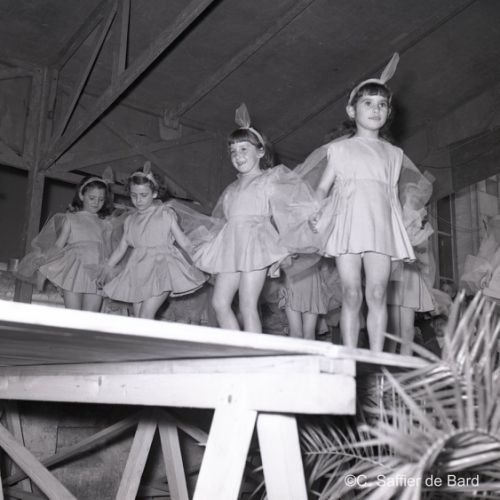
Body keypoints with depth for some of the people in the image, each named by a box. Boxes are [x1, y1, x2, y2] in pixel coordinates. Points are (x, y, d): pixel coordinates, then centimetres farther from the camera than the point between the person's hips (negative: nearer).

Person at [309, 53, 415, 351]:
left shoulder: (393, 153, 21)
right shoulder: (340, 148, 16)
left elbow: (394, 195, 19)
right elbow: (323, 187, 14)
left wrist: (404, 232, 11)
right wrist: (320, 215, -4)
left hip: (381, 225, 1)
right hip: (348, 223, -1)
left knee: (377, 294, -7)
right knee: (351, 295, -4)